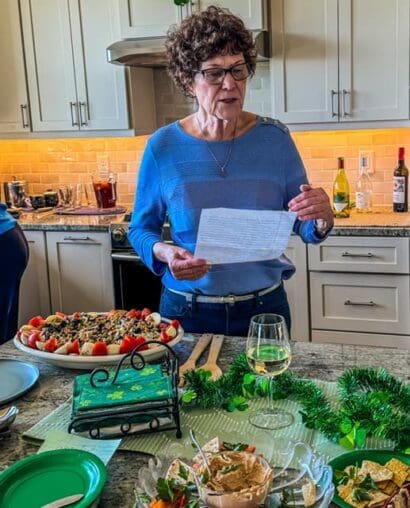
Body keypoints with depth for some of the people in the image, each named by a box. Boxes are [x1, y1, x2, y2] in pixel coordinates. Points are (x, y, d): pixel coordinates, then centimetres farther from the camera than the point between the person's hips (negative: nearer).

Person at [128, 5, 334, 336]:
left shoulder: (275, 139, -6)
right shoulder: (163, 147, -8)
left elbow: (304, 229, 0)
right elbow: (141, 228, 1)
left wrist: (322, 221, -22)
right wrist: (163, 252, -20)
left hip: (264, 308, 1)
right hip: (187, 312, 0)